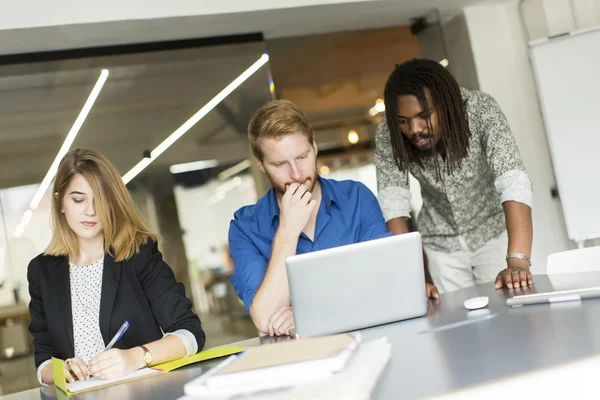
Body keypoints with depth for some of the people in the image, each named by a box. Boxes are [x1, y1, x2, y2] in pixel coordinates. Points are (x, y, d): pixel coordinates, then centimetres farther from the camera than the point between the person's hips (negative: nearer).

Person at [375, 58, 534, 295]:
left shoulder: (481, 110, -28)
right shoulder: (387, 136, -23)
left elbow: (513, 182, -37)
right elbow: (393, 204, -27)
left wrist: (518, 261, -49)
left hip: (493, 232, -1)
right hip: (441, 244, 1)